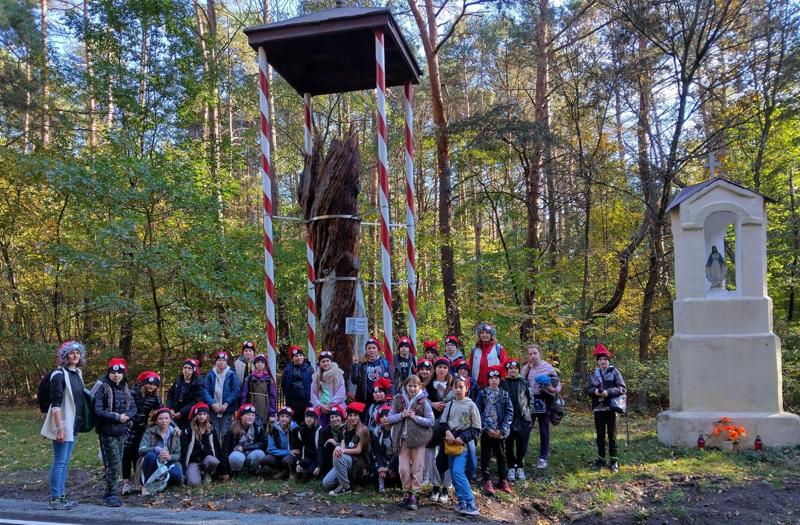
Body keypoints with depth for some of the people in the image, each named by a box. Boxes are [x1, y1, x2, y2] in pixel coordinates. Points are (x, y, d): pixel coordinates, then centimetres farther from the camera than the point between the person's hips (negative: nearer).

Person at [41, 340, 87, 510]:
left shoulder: (78, 373, 11)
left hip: (73, 425, 8)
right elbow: (56, 403, -18)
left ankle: (62, 496, 21)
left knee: (65, 462, 14)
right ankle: (55, 499, 5)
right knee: (59, 462, -2)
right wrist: (59, 428, -21)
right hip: (62, 425, -8)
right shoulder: (59, 374, -13)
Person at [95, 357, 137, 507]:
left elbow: (133, 408, 8)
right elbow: (97, 411, -17)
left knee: (117, 464, 12)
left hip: (122, 431, 6)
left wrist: (126, 415, -13)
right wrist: (116, 417, -18)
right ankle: (111, 494, 3)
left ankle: (110, 493, 22)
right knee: (114, 464, -8)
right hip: (107, 432, -6)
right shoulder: (102, 387, -10)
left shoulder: (125, 388, 9)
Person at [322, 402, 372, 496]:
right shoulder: (346, 430, 12)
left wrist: (343, 450, -23)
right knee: (326, 483, -11)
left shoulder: (362, 430, -9)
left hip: (360, 463, -6)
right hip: (346, 462, 6)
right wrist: (338, 448, -23)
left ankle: (345, 487, -19)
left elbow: (359, 450, -12)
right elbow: (342, 446, 1)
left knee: (338, 457, -33)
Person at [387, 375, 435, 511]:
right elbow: (390, 418, 5)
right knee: (403, 468, 3)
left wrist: (415, 417, -16)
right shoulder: (398, 400, 4)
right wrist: (401, 415, -12)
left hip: (418, 438, -2)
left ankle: (415, 496, 10)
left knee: (417, 468, 1)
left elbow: (431, 421, -5)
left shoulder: (424, 401, -4)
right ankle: (407, 493, 20)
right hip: (402, 438, 2)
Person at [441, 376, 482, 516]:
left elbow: (477, 428, -5)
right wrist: (447, 431, -10)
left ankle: (471, 505, -16)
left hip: (464, 442, -5)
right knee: (454, 473, 5)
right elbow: (442, 422, 11)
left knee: (458, 471, -18)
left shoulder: (471, 405, -5)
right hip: (451, 442, 6)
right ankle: (463, 503, 14)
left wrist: (463, 437, -15)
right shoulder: (449, 405, 8)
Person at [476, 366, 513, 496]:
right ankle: (487, 481, 12)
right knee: (486, 456, 3)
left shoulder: (504, 394, 4)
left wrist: (502, 430, -10)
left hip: (500, 432, 1)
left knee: (501, 456, 11)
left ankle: (504, 480, 22)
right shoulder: (482, 393, 1)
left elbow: (510, 413, -1)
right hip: (486, 431, -1)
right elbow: (478, 412, -4)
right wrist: (487, 428, -13)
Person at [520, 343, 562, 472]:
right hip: (530, 402, 2)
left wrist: (553, 389, -21)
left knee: (544, 431, 8)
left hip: (544, 402, -2)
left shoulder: (547, 367, -4)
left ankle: (543, 458, 19)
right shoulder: (526, 368, 5)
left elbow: (558, 384, -2)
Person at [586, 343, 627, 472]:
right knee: (600, 434, 9)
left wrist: (608, 392, -19)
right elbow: (588, 389, 8)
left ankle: (614, 460, 7)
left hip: (611, 408, -3)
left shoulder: (614, 372, -1)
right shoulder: (594, 374, 8)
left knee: (612, 434, 0)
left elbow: (623, 388, -7)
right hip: (598, 408, 3)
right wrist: (595, 391, -14)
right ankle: (601, 458, 19)